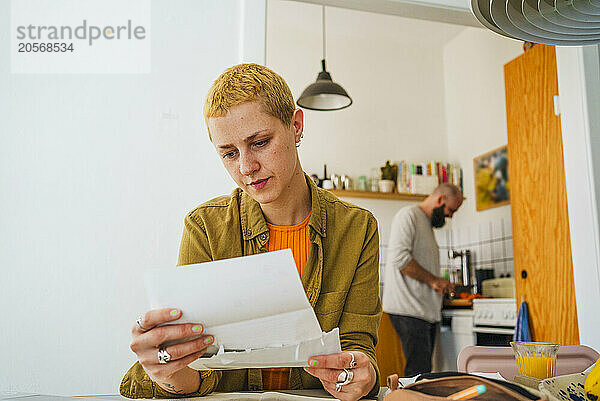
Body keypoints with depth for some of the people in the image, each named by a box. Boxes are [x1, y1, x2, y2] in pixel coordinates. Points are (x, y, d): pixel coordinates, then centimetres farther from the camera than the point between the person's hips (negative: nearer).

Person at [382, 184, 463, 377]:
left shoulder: (427, 224, 24)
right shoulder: (408, 215, -6)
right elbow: (399, 257, -20)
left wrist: (442, 285, 15)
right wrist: (433, 280, -13)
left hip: (427, 311, 10)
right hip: (408, 310, -10)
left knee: (422, 372, 7)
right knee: (419, 372, -12)